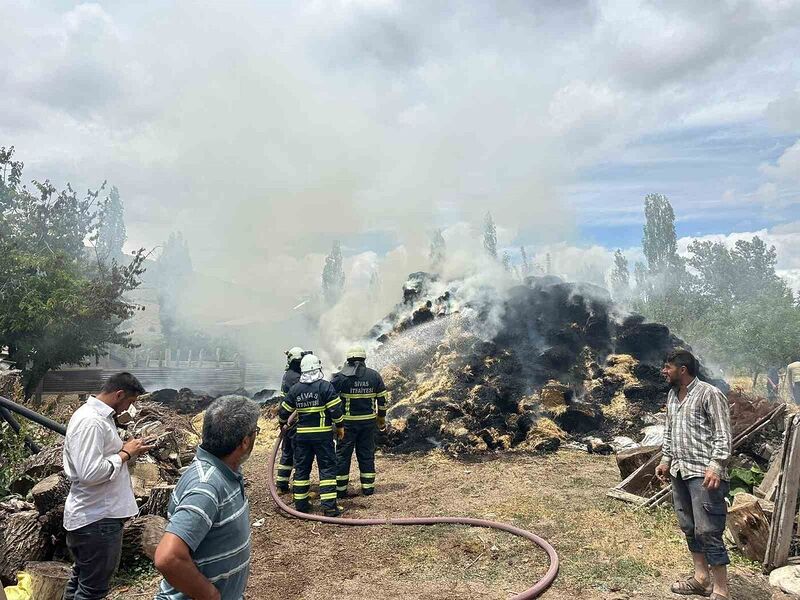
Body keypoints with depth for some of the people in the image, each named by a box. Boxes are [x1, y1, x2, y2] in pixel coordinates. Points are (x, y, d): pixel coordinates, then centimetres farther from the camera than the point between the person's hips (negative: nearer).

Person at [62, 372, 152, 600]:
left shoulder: (97, 415, 9)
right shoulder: (91, 422, -23)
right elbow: (90, 473, -30)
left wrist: (127, 450, 6)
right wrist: (125, 454, -18)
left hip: (91, 514, 10)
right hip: (98, 520, -10)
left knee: (81, 578, 24)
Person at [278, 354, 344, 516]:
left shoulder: (295, 388, 4)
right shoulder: (325, 386, -10)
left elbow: (284, 410, 13)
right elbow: (335, 409, -12)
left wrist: (282, 422, 32)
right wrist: (340, 426, 1)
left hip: (302, 434, 4)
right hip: (322, 434, -4)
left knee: (301, 468, 14)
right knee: (327, 468, 0)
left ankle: (300, 503, 20)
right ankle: (329, 506, -5)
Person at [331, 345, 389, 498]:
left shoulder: (341, 376, -9)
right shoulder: (375, 376, 1)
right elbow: (382, 399, 7)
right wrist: (381, 418, 18)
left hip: (348, 422, -3)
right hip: (369, 421, 3)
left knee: (343, 454, 8)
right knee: (367, 454, 13)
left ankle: (340, 489, 13)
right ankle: (368, 487, 19)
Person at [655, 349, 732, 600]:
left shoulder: (710, 394, -10)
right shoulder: (672, 395, 13)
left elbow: (723, 435, -13)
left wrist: (715, 467, -21)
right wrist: (666, 460, 18)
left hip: (704, 473, -8)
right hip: (679, 472, 8)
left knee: (707, 532, -7)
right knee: (688, 528, 14)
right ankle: (702, 578, 27)